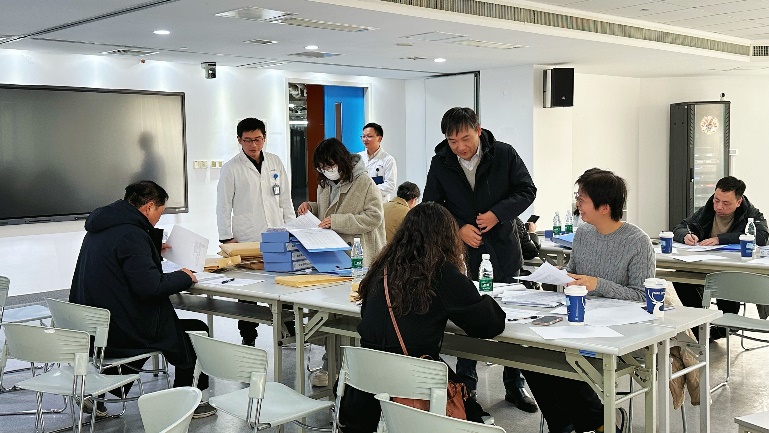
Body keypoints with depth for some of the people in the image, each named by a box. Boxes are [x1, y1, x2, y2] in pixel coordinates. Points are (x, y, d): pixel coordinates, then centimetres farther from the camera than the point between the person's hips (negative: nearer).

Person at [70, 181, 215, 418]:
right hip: (123, 331, -9)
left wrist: (154, 250, 27)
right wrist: (184, 277, -10)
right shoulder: (130, 234, -19)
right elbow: (150, 286, -25)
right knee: (196, 331, 6)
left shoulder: (100, 228, 10)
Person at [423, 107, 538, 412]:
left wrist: (497, 214, -16)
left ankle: (514, 385, 22)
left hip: (502, 248, 0)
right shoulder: (440, 163, -1)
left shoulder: (504, 154, -5)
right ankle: (465, 384, 20)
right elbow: (431, 206, 4)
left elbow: (527, 191, -1)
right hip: (463, 252, 1)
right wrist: (459, 228, -12)